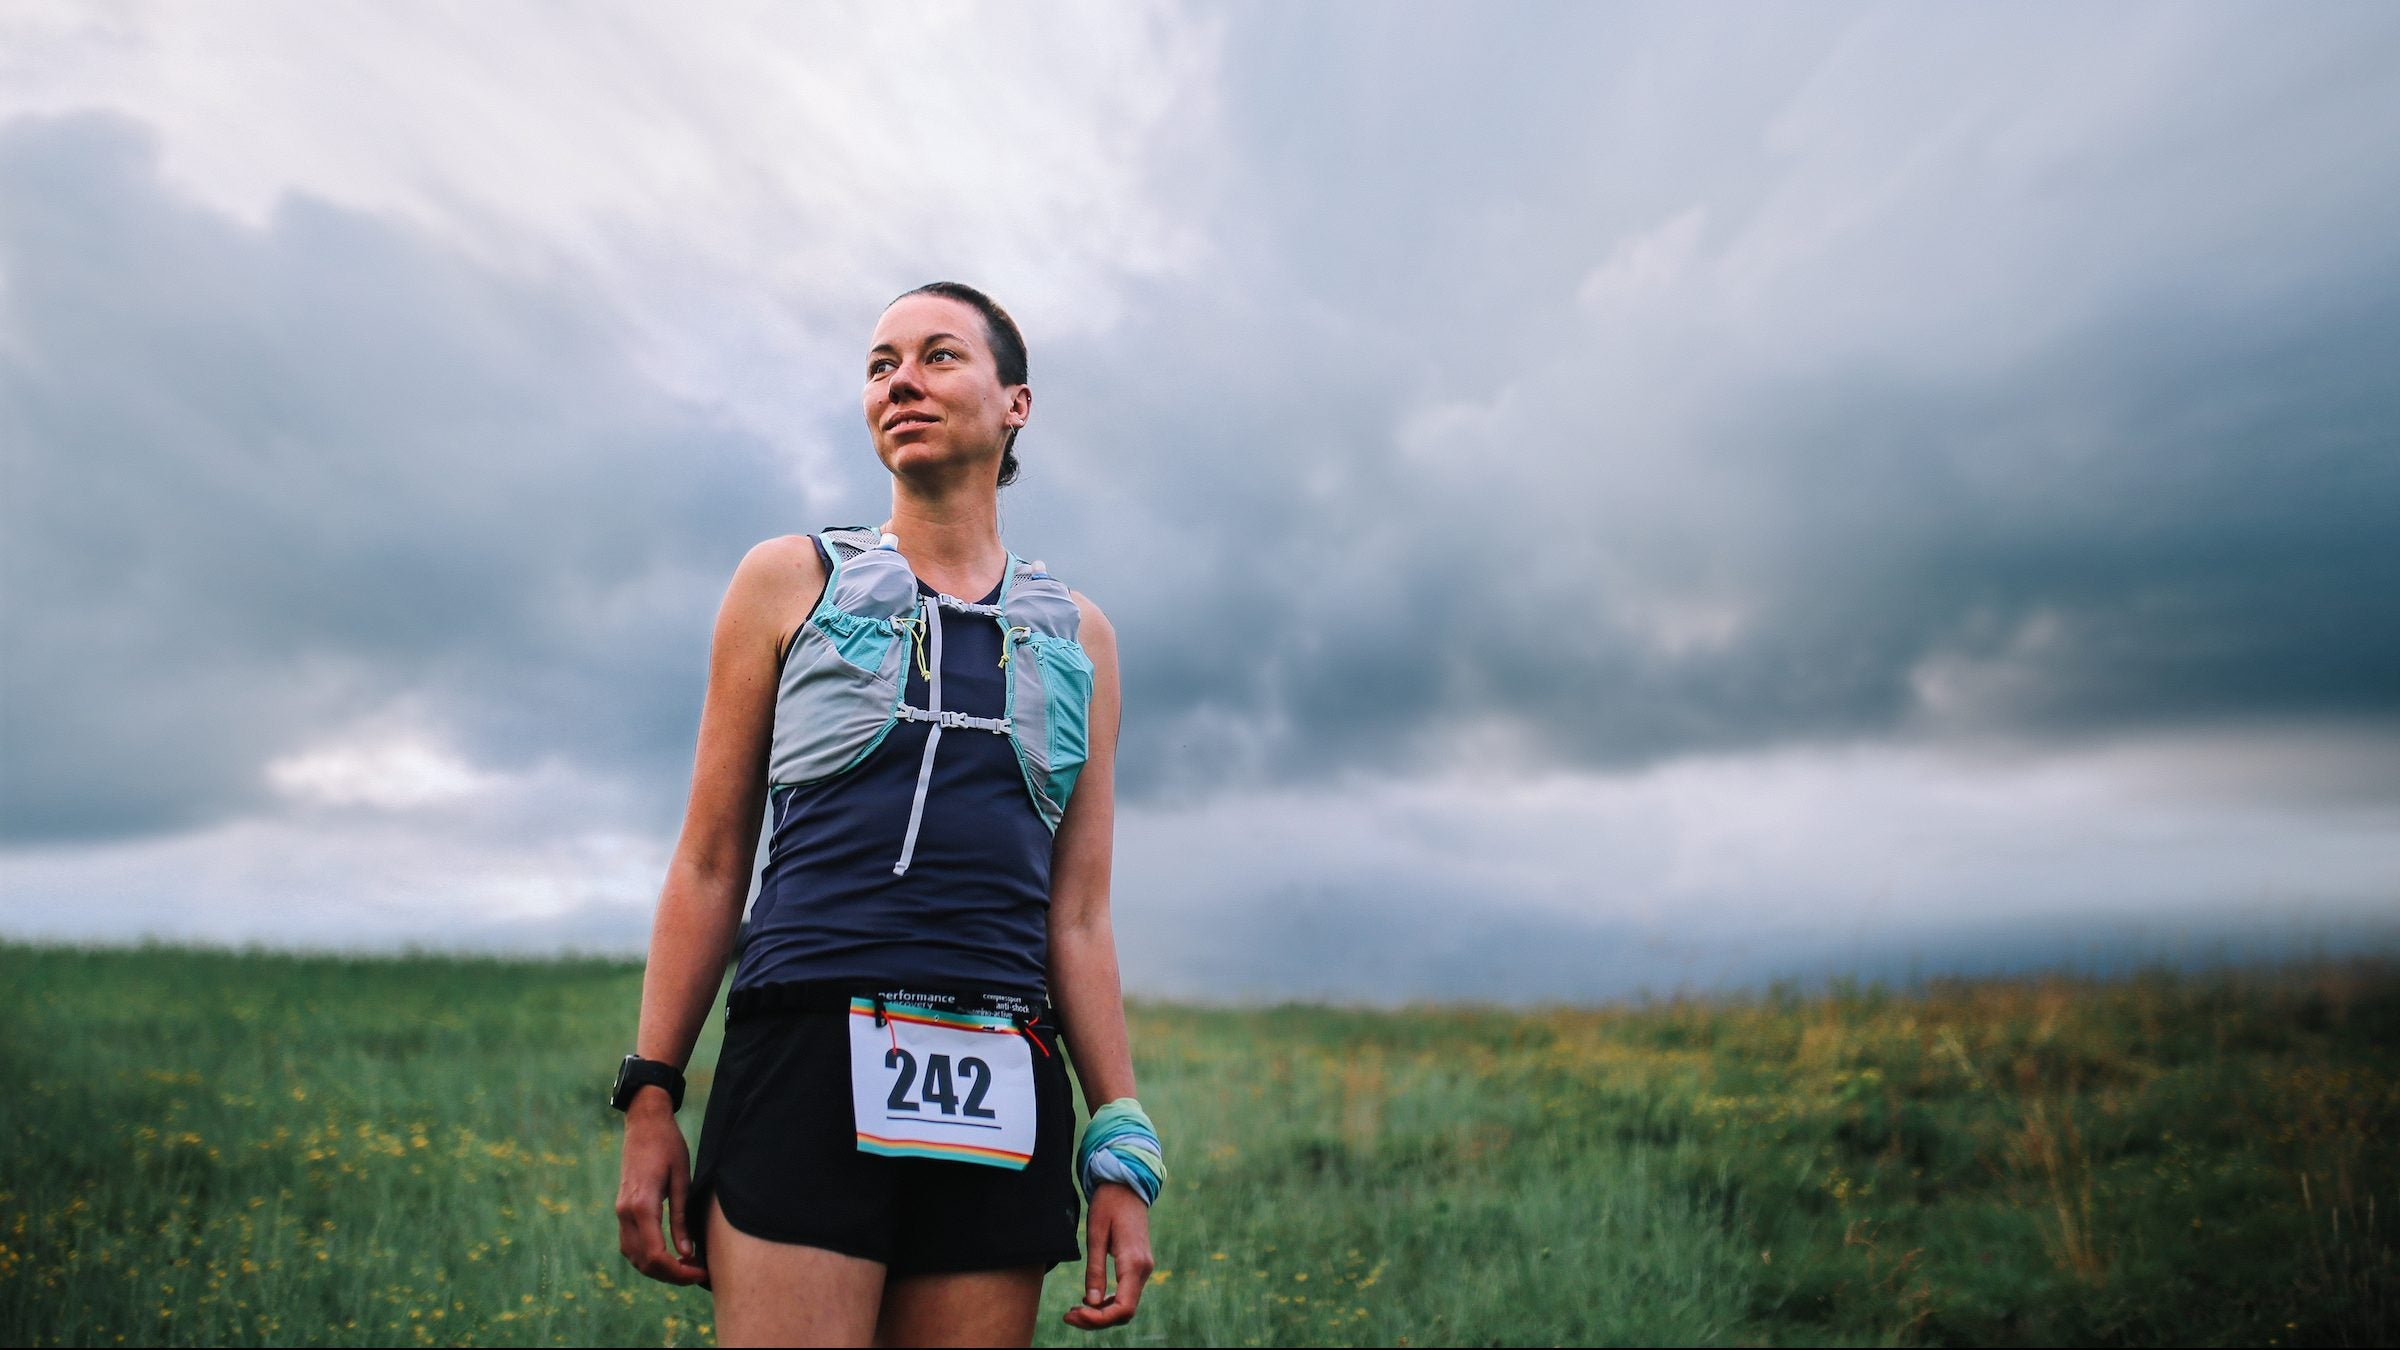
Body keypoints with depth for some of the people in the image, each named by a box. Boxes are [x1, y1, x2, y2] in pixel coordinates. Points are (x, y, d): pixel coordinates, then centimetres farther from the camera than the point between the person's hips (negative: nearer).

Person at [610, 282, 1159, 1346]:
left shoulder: (1077, 637, 15)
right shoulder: (790, 581, 10)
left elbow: (1076, 917, 13)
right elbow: (709, 865, 9)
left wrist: (1122, 1149, 7)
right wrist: (650, 1101, 2)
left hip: (1001, 1097, 2)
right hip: (809, 1059, -2)